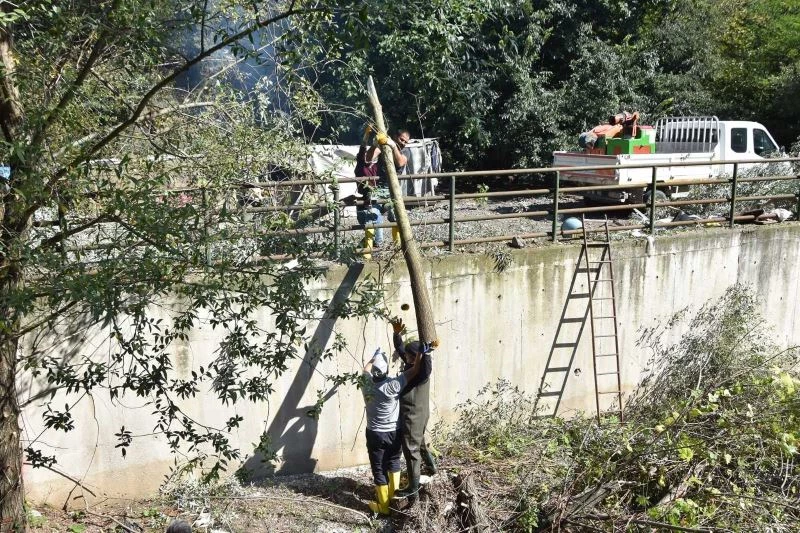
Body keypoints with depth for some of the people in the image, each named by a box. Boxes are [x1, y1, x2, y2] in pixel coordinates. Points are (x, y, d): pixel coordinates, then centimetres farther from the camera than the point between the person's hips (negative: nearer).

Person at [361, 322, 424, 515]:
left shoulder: (366, 383, -12)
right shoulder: (393, 385, -22)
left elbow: (366, 368, 12)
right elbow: (415, 370, -19)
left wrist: (374, 356, 28)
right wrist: (421, 351, -10)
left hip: (374, 433, 0)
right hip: (393, 432, 0)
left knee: (379, 470, 9)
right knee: (393, 464, 23)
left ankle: (383, 506, 18)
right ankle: (394, 498, 35)